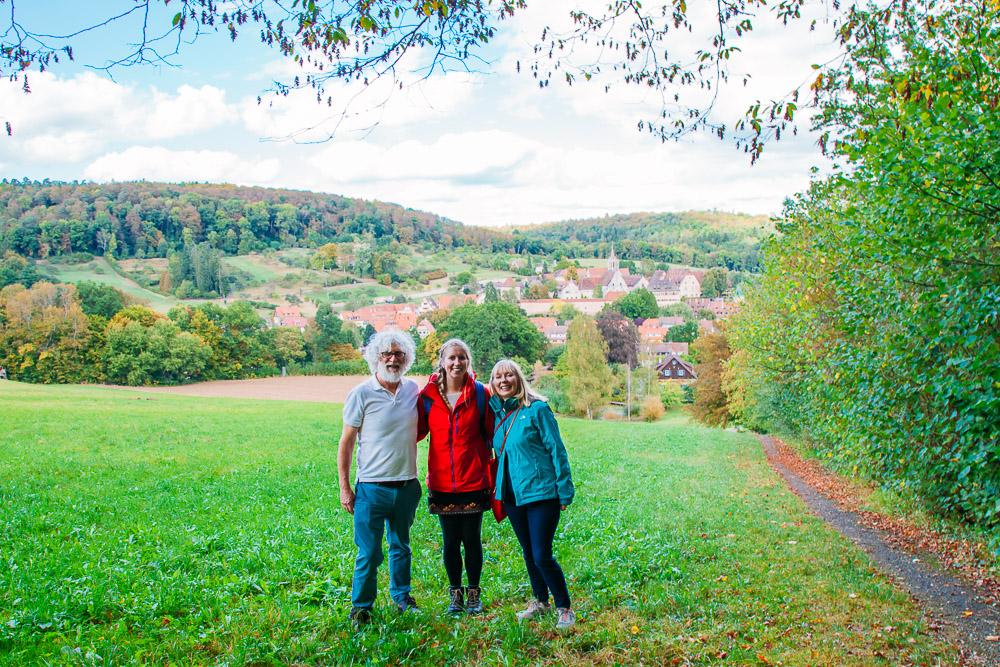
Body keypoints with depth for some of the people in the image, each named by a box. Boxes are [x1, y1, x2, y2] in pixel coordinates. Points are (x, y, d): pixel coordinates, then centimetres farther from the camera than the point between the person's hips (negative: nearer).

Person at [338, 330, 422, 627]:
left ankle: (401, 596, 37)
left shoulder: (412, 390, 3)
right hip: (372, 487, -4)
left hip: (407, 486, 4)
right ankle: (361, 607, 18)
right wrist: (344, 487, -7)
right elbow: (346, 442, -5)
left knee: (401, 546, 19)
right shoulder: (361, 394, -9)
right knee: (369, 553, 1)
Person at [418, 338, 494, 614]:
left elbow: (491, 434, 1)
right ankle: (455, 594, 28)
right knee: (450, 542, 10)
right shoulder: (428, 395, -3)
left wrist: (492, 474, -1)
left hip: (474, 481, -1)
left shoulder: (480, 394, -5)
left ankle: (474, 593, 27)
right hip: (442, 483, 1)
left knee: (472, 539, 9)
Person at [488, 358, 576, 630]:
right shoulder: (497, 413, 8)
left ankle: (564, 609, 11)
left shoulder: (536, 409, -10)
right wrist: (497, 488, 13)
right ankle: (540, 601, 35)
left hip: (541, 493, -6)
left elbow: (556, 450, -10)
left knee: (542, 556, -7)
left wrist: (564, 491, -11)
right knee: (528, 553, 17)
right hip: (512, 494, 6)